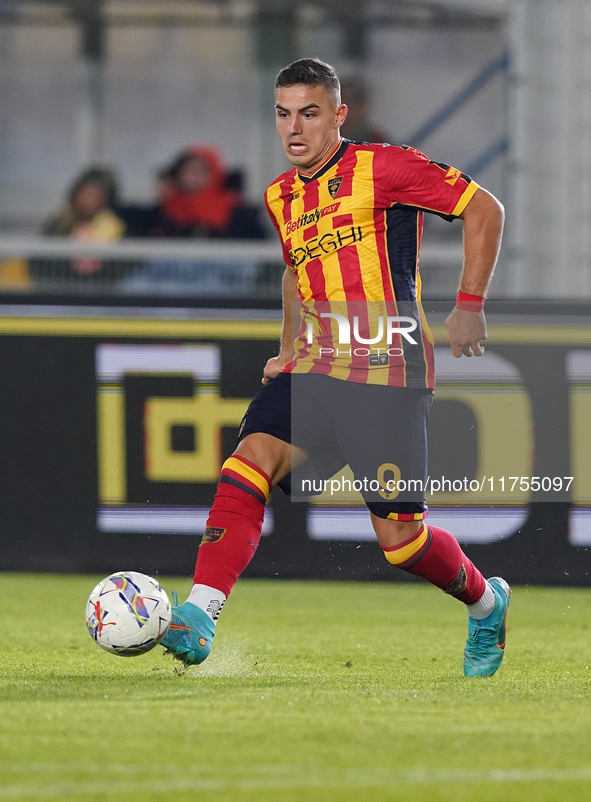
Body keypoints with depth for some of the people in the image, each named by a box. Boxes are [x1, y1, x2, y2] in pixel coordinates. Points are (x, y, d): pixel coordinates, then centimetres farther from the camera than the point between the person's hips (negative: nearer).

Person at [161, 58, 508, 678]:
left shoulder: (382, 168, -6)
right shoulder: (280, 197, 15)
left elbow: (484, 209, -3)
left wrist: (469, 306, -7)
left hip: (386, 376, -5)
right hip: (310, 370, 6)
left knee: (399, 539, -5)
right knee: (251, 457, -22)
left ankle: (486, 603, 27)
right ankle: (198, 616, -32)